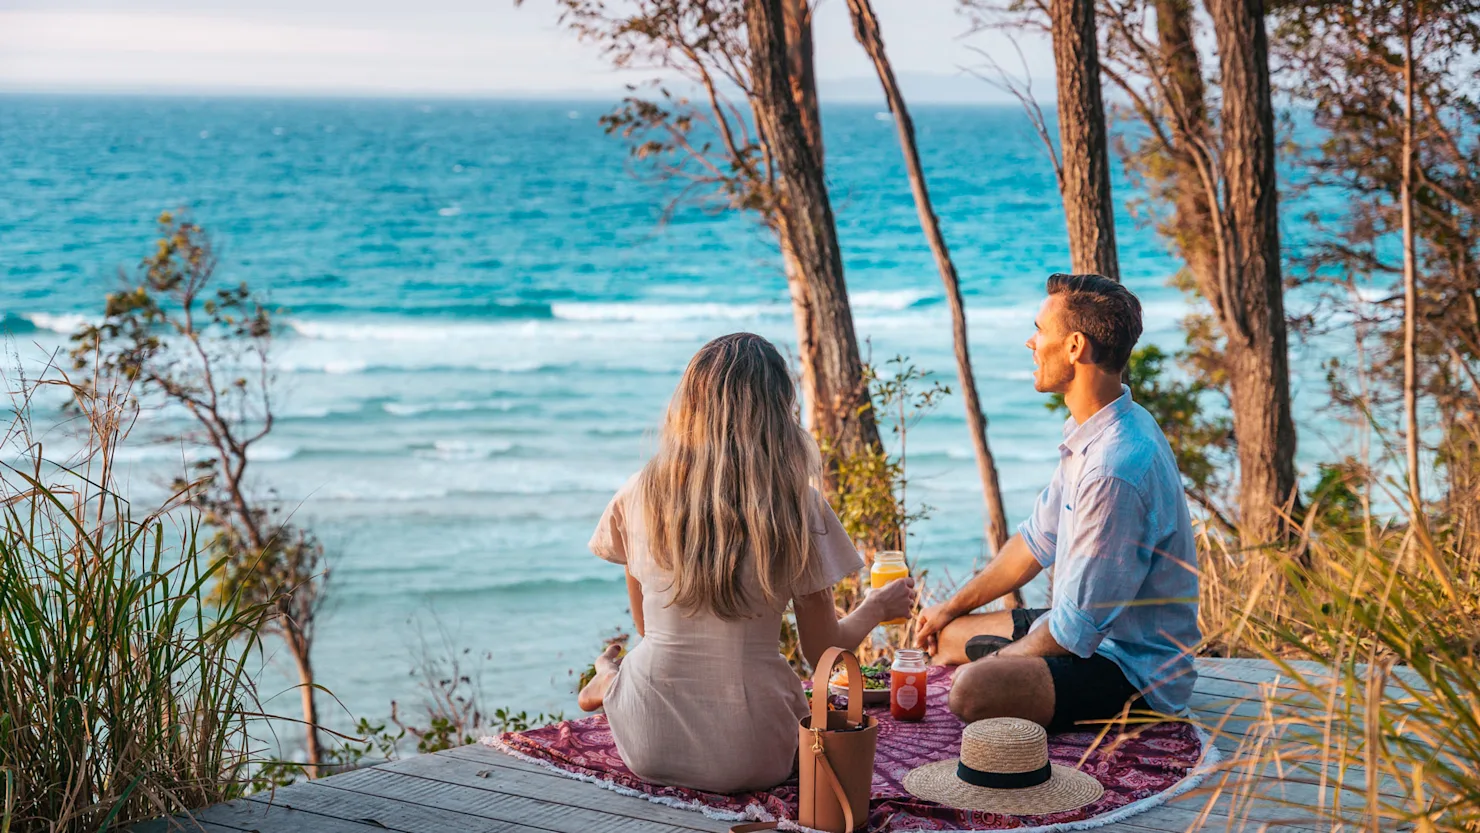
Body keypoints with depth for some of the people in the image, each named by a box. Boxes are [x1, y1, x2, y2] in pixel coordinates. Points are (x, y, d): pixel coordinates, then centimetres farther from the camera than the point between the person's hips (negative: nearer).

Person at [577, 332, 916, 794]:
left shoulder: (639, 494, -4)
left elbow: (645, 623, 10)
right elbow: (823, 651, -1)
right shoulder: (796, 506, -12)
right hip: (748, 760, -5)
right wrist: (877, 608, 19)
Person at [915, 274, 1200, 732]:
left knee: (972, 692, -32)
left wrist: (994, 661, -8)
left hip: (1137, 672, -11)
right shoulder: (1091, 434, 5)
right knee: (947, 634, 18)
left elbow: (1075, 629, -24)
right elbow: (1038, 539, 19)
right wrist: (953, 606, 21)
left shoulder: (1115, 469, -29)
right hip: (1094, 630, 11)